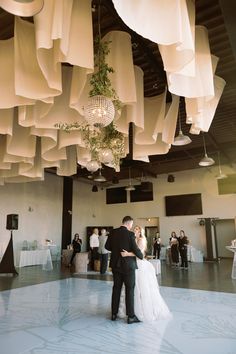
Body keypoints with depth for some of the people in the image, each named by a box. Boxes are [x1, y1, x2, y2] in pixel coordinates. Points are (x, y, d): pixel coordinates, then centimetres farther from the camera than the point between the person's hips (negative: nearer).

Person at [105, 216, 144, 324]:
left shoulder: (113, 232, -1)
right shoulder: (130, 234, -15)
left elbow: (107, 246, 6)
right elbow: (135, 249, -14)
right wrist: (141, 256, 6)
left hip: (115, 265, 5)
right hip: (128, 265, -5)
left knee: (116, 288, 15)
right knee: (129, 290, 5)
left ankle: (114, 314, 23)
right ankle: (131, 316, 9)